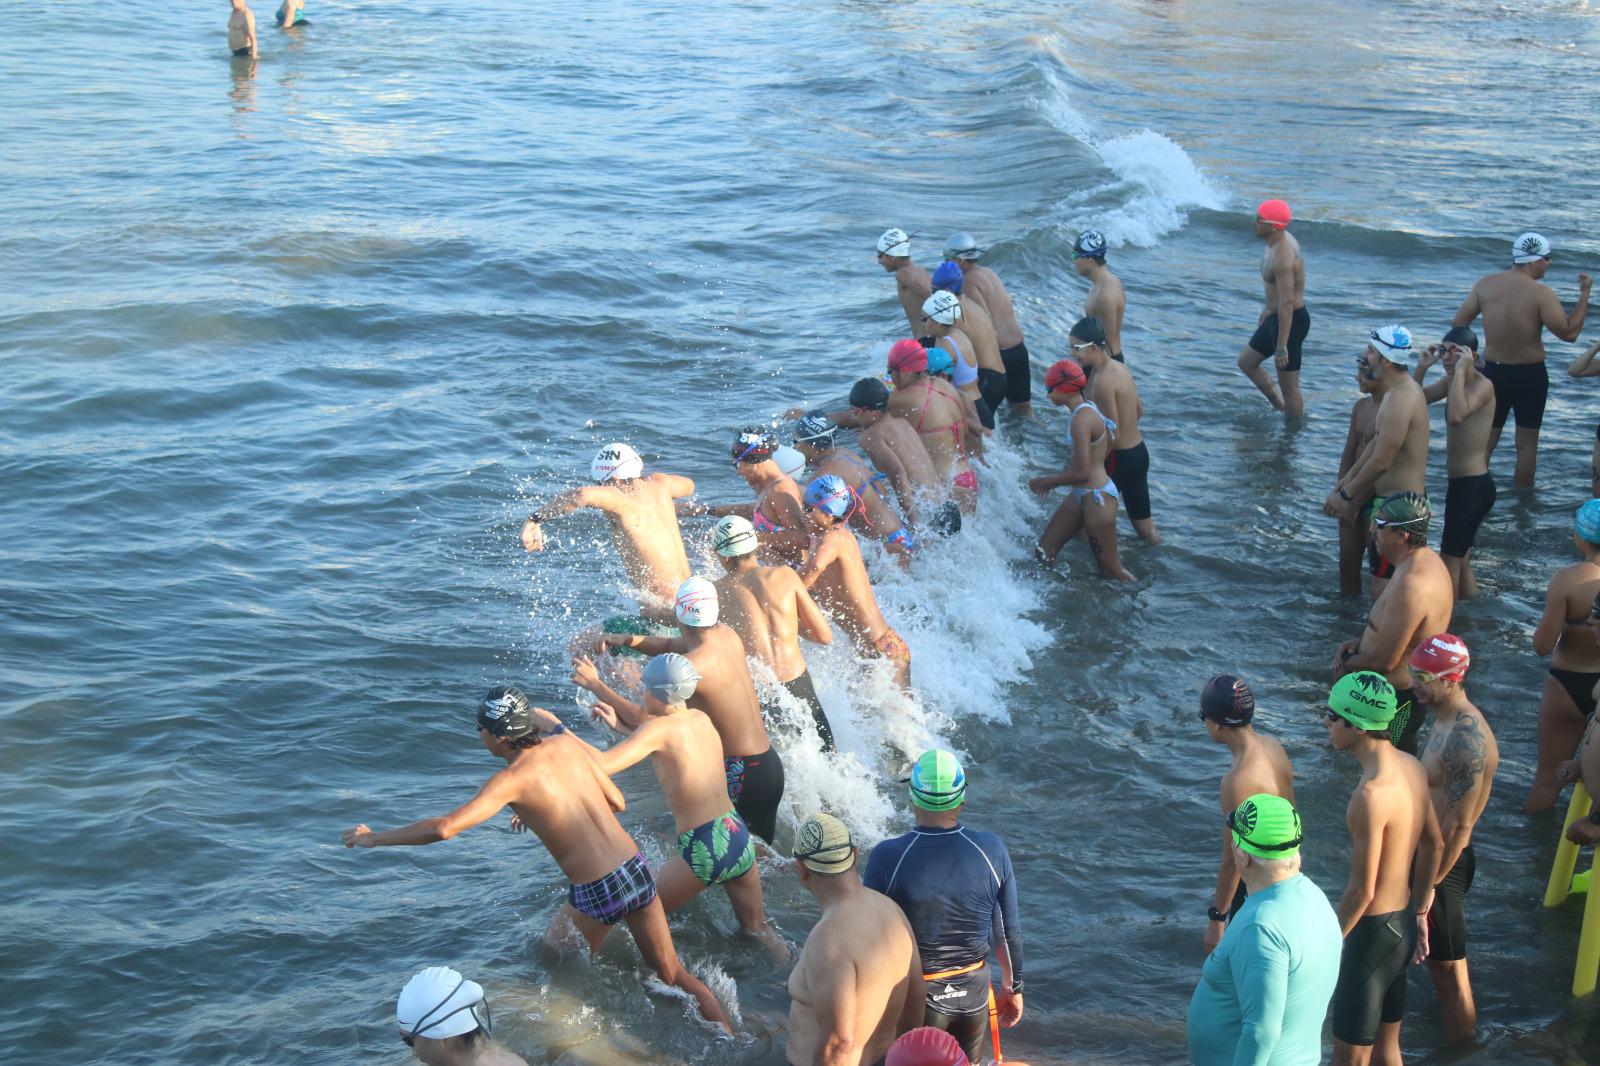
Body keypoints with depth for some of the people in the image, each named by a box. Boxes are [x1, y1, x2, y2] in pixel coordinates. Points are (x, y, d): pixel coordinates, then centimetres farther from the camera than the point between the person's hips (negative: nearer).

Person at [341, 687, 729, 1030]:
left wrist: (372, 838, -11)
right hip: (638, 871, 6)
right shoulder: (567, 742, 5)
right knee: (671, 974, 18)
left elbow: (445, 827, -22)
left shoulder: (513, 779, -12)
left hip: (595, 895, -6)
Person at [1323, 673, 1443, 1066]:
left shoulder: (1370, 795, -29)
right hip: (1403, 924, 9)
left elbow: (1361, 890, -24)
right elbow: (1433, 846, 12)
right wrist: (1419, 913, 22)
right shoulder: (1411, 767, -1)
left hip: (1373, 931, -9)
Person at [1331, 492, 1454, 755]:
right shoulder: (1427, 559, 2)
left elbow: (1384, 660, -26)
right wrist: (1359, 642, 3)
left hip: (1398, 699, -10)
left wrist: (1346, 666, -8)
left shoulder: (1410, 586, -31)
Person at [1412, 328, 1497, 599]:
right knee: (1459, 557, 20)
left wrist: (1460, 370, -32)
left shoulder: (1482, 385, -19)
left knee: (1450, 557, -2)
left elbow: (1457, 415, -37)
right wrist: (1421, 367, -4)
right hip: (1460, 483, 10)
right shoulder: (1452, 381, 7)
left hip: (1474, 485, -10)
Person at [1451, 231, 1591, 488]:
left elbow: (1457, 323, -1)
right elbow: (1569, 332, -15)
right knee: (1527, 440, 11)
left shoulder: (1486, 284, -5)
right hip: (1529, 375, -4)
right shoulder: (1541, 293, -18)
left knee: (1485, 438, 14)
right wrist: (1584, 295, -9)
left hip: (1493, 371, 4)